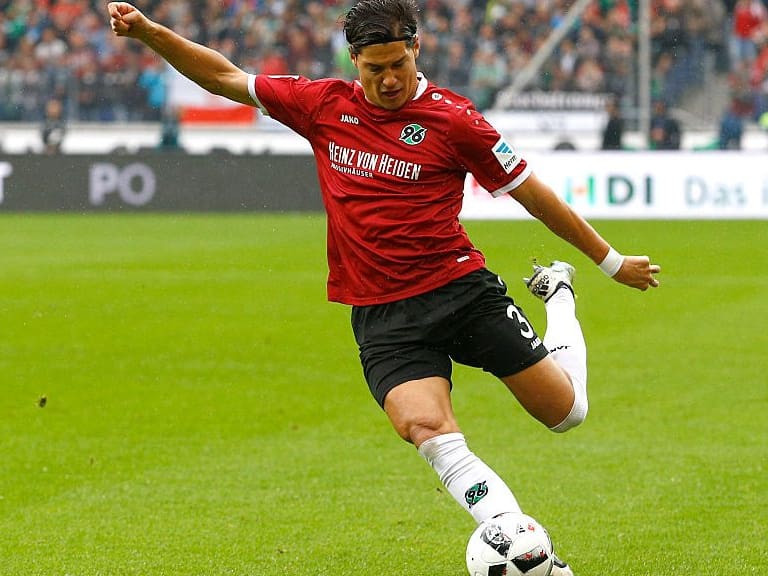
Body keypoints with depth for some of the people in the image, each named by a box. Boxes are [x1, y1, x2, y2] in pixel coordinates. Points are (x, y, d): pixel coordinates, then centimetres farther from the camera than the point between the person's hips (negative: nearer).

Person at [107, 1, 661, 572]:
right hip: (381, 313, 1)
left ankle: (559, 299, 34)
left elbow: (531, 192, 2)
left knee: (566, 411, 2)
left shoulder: (452, 118, -6)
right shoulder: (323, 106, 4)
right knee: (428, 430, -25)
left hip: (462, 289, -1)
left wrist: (612, 261, 8)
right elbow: (226, 78, 13)